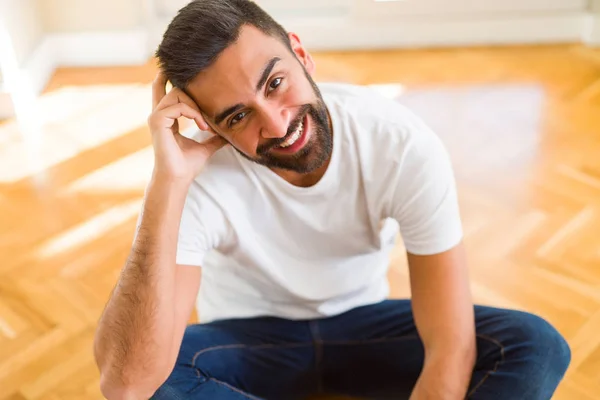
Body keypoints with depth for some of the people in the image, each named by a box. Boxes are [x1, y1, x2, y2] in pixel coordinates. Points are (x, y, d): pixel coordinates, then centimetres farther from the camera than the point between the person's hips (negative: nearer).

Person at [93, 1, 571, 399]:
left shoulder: (403, 146, -27)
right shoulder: (199, 179, -28)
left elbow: (451, 346, -26)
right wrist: (168, 182, -44)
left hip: (362, 325, 1)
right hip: (245, 339, 0)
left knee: (535, 347, -22)